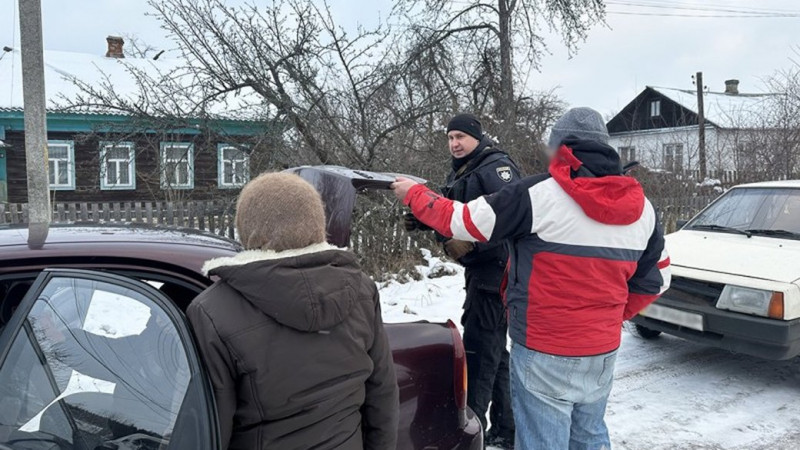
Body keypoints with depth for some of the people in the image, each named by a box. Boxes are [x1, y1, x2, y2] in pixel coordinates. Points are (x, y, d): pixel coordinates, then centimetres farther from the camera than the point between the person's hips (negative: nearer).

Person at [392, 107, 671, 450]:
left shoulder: (539, 194, -17)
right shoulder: (642, 208, 2)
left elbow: (460, 222, -11)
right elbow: (656, 280, 11)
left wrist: (414, 194, 5)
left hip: (544, 355, -6)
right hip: (603, 353, 6)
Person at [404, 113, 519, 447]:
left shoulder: (496, 167, -14)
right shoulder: (460, 172, 17)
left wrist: (470, 244, -28)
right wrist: (422, 220, 7)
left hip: (494, 269, -10)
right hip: (479, 270, 10)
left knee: (477, 348, -8)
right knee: (494, 351, 17)